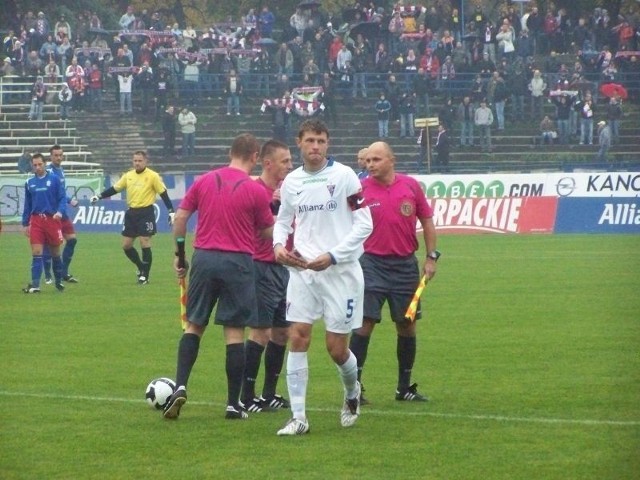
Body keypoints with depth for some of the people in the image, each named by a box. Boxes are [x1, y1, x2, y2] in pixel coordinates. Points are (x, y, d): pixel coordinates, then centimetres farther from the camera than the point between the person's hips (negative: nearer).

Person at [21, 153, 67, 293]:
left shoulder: (54, 179, -1)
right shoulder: (29, 183, 9)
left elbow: (62, 198, -3)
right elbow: (27, 204, 15)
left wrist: (60, 211, -21)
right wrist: (25, 224, 13)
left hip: (52, 219, -2)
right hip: (36, 221, 2)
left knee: (55, 253, 9)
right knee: (36, 253, -7)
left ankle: (59, 281, 26)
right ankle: (35, 284, -9)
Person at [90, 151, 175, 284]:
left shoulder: (153, 176, -8)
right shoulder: (128, 176, 6)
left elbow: (163, 193, -6)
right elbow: (115, 189, 13)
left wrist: (171, 211, -11)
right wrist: (99, 197, 6)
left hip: (146, 213, -6)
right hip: (131, 213, 6)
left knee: (145, 243, -8)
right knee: (126, 245, 6)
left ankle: (145, 275, 4)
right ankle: (141, 267, 28)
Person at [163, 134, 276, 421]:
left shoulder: (204, 181, 5)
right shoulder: (256, 190, -5)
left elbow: (180, 217, 6)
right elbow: (268, 232, 2)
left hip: (204, 257, 3)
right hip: (238, 263, -3)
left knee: (194, 326, 13)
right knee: (234, 332, 2)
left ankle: (180, 387, -4)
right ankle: (233, 404, 4)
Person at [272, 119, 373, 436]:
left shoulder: (344, 176, -8)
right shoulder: (291, 182, 6)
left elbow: (364, 223, -9)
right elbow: (283, 220, 20)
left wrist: (332, 256, -17)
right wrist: (278, 245, -2)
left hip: (340, 271, -4)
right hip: (303, 270, 4)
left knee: (336, 348, 0)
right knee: (297, 337, -7)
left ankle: (352, 393, 33)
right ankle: (298, 417, -4)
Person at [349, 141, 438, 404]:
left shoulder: (411, 185, 1)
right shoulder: (361, 189, -5)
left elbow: (427, 220, 10)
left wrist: (431, 257, 7)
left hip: (405, 264, 3)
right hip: (372, 262, -3)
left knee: (407, 325, 8)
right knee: (364, 323, -9)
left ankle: (405, 388, 19)